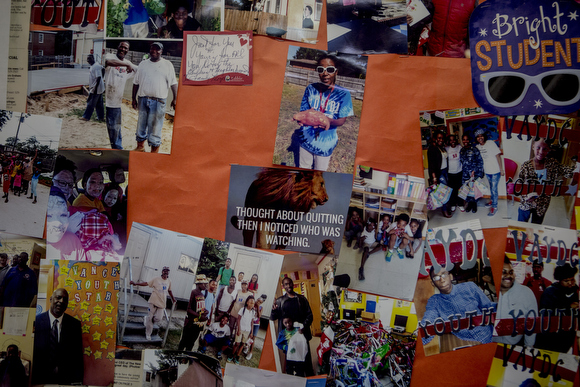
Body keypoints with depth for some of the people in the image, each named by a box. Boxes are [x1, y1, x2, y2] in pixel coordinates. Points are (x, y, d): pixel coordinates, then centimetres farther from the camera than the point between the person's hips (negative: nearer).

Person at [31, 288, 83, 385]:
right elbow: (31, 353, 2)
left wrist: (77, 381, -4)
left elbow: (78, 356, 5)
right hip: (38, 380, 0)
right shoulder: (36, 321, 1)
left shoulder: (75, 324, 5)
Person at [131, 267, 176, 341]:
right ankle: (148, 334, 16)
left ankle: (148, 319, 25)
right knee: (150, 317, 0)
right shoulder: (156, 279, -2)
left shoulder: (169, 281, 11)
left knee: (159, 318, -8)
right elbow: (146, 283, -3)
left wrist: (173, 298, 35)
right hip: (154, 301, -3)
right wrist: (135, 283, -11)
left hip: (162, 302, 4)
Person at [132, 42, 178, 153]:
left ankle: (154, 151, 8)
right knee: (141, 125, 12)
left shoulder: (167, 64, 5)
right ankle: (140, 147, 27)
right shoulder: (143, 64, 13)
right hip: (143, 99, 4)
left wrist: (175, 98, -6)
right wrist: (134, 98, 12)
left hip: (158, 101, -3)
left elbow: (173, 83, 3)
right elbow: (136, 83, 15)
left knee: (155, 128, -1)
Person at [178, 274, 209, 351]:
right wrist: (199, 316, -24)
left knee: (191, 343, 17)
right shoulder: (194, 292, -16)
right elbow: (189, 309, -18)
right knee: (184, 341, 4)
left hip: (199, 323, 8)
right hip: (191, 322, -8)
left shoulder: (202, 294, 9)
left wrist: (206, 311, -3)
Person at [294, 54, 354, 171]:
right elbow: (304, 111, 0)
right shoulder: (311, 89, -6)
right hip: (306, 138, 2)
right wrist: (302, 118, -26)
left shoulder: (343, 94, -13)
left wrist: (329, 121, -35)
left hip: (326, 143, -2)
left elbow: (342, 120, -11)